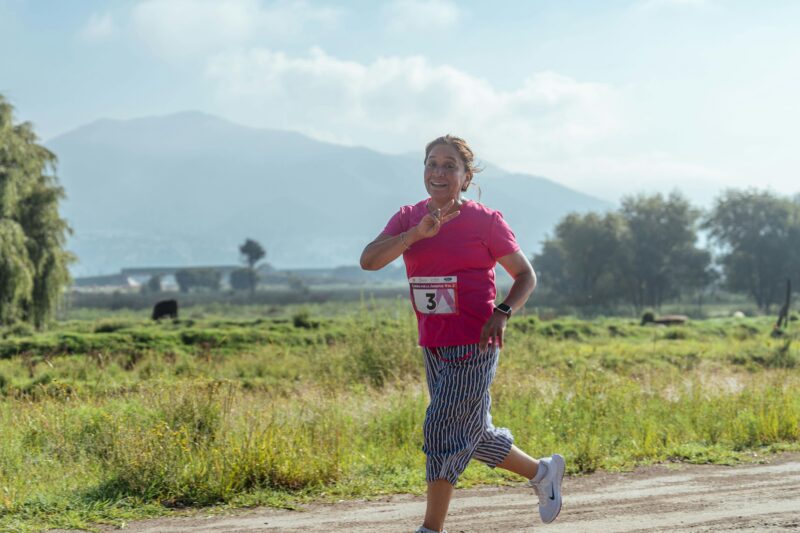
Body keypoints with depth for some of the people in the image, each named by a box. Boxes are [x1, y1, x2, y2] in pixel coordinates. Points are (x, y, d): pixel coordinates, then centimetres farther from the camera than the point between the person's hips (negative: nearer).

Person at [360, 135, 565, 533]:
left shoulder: (486, 222, -6)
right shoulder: (408, 218, 5)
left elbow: (526, 275, 2)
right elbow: (369, 260, -11)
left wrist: (503, 312, -16)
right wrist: (417, 232, -23)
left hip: (474, 347, -6)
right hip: (433, 347, 6)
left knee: (443, 430, -10)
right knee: (474, 434, 16)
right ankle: (542, 472, 39)